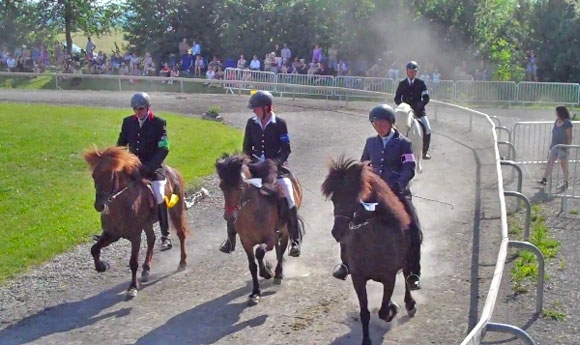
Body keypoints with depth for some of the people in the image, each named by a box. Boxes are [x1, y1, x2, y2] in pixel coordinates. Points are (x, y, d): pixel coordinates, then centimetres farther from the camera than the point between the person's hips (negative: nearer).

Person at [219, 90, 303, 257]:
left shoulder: (279, 123, -7)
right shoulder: (251, 123, 3)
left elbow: (286, 150, -7)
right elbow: (246, 148, 10)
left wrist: (275, 162, -20)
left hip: (276, 166, -4)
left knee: (289, 199, -20)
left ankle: (295, 240, -9)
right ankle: (230, 238, 7)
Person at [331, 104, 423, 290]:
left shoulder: (403, 143, -1)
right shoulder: (371, 142, 11)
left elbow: (409, 170, -10)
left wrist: (398, 185, -27)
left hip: (398, 194, -3)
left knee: (414, 232, -14)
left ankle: (413, 274, 0)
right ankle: (345, 264, 13)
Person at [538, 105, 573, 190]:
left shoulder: (567, 123, -16)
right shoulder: (557, 121, 7)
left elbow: (569, 137, -15)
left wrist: (568, 147, -18)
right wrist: (551, 144, 16)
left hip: (563, 147, -8)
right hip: (555, 146, 8)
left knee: (564, 165, 3)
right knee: (550, 162, 7)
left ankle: (565, 183, 14)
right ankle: (544, 179, 13)